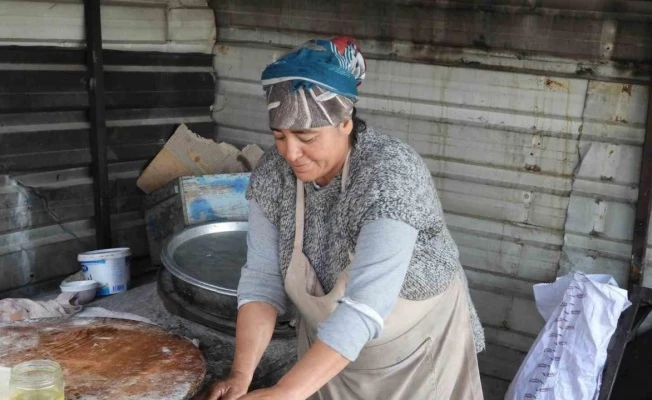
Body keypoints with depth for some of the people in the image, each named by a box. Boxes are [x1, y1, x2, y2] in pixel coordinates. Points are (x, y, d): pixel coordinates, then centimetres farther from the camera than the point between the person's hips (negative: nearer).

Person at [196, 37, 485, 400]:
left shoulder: (392, 176, -31)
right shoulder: (273, 174, -14)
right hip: (332, 349, 4)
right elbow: (262, 281, -11)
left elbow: (364, 307, -37)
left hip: (419, 349, -4)